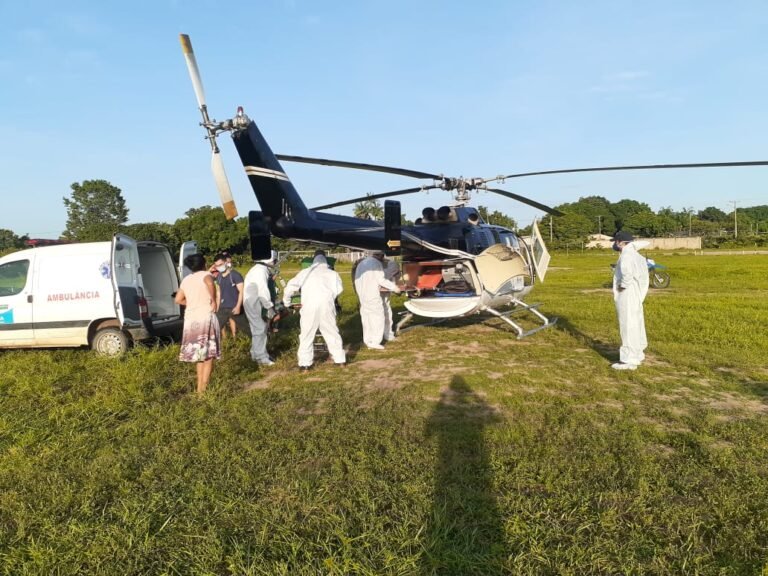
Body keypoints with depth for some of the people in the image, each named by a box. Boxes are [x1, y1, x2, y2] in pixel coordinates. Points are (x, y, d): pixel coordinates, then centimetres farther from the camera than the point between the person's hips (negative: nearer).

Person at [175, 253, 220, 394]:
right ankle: (203, 388, -2)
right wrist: (213, 301, -18)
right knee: (209, 354, 2)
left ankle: (200, 386, 18)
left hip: (190, 319, 6)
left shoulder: (186, 280, 15)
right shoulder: (205, 275, -3)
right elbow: (209, 283, -27)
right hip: (206, 317, -6)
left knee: (200, 354, 16)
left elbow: (178, 299, 12)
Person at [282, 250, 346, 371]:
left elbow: (290, 287, 11)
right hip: (327, 307, 1)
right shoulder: (333, 273, 12)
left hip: (309, 307, -1)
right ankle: (340, 360, 19)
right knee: (332, 333, 13)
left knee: (307, 335, 7)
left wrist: (286, 302, 25)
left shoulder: (305, 272, 11)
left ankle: (305, 364, 4)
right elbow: (339, 289, 5)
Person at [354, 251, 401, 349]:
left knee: (366, 317, 11)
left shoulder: (361, 263, 16)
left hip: (361, 294, 8)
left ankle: (368, 341, 14)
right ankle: (375, 342, -6)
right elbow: (381, 280, -12)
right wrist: (394, 287, -4)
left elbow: (358, 279, 16)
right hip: (372, 295, -8)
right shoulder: (376, 263, -6)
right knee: (378, 317, -2)